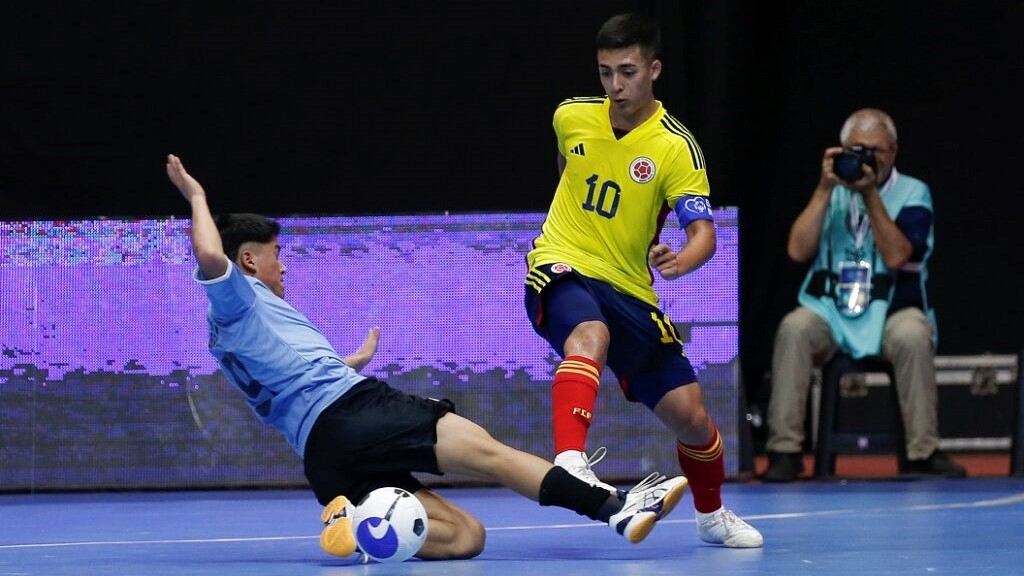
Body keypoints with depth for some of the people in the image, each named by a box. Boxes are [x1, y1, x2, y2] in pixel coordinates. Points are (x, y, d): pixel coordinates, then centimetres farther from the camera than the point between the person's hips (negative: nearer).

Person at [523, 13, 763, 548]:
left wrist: (681, 260, -43)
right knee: (590, 335, -38)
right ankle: (570, 460, -55)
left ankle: (712, 515, 30)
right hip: (561, 268, -1)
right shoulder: (571, 116, -1)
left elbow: (703, 231, -21)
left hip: (629, 290, 1)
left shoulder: (676, 147, -11)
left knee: (691, 417, 1)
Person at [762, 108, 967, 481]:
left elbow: (897, 256, -15)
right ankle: (784, 451, -26)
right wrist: (825, 188, -9)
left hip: (892, 313, -2)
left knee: (912, 336, -35)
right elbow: (798, 251, -5)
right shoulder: (831, 192, 10)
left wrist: (870, 195, -19)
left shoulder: (912, 193, 2)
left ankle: (922, 452, -23)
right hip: (829, 312, 2)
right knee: (794, 329, -30)